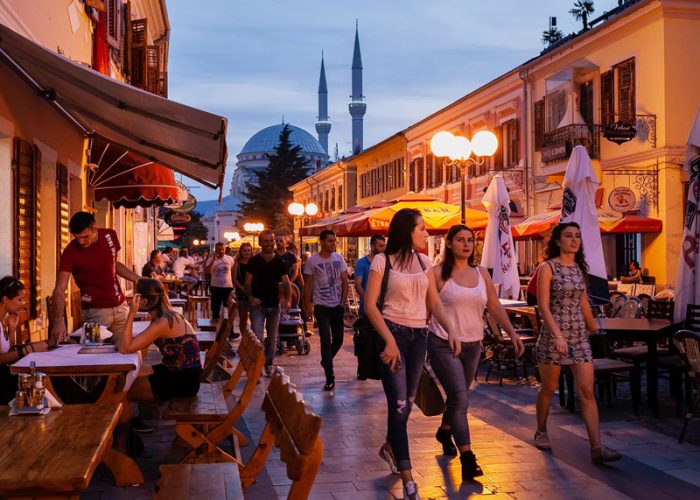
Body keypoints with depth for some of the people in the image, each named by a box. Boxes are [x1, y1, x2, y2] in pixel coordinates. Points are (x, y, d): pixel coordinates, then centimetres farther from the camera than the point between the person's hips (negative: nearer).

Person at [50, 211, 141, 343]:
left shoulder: (110, 236, -2)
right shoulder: (70, 252, -15)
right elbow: (59, 289, -19)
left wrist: (138, 279, 5)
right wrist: (59, 320, -32)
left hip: (120, 306, 4)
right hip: (95, 311, -4)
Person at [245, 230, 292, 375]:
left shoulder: (279, 262, 4)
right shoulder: (254, 261, -3)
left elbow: (286, 283, 4)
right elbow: (248, 283, -2)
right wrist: (250, 298, -19)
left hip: (274, 305, 3)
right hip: (258, 305, -3)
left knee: (272, 338, 12)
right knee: (257, 338, -10)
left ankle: (268, 364, 25)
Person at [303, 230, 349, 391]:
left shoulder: (338, 258, 2)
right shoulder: (312, 261, -6)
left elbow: (344, 281, 5)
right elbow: (308, 285, 0)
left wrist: (343, 302, -3)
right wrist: (307, 306, -2)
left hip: (338, 305, 3)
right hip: (321, 306, -3)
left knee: (338, 339, 11)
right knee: (326, 340, -6)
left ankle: (326, 361, 39)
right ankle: (330, 378, -1)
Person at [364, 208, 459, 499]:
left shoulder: (424, 261, 10)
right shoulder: (383, 261, -7)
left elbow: (434, 303, 11)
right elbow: (370, 305, -10)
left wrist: (451, 330, -4)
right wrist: (389, 341, -17)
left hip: (419, 336, 6)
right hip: (393, 333, -6)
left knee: (407, 402, 14)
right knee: (398, 405, -8)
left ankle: (389, 448, 41)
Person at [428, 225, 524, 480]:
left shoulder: (482, 273, 7)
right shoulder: (438, 273, -7)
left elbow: (495, 307, 8)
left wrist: (512, 332, -1)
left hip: (472, 345, 5)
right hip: (444, 344, -5)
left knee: (457, 396, 20)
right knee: (460, 399, -13)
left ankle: (445, 431, 47)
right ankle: (467, 458, -11)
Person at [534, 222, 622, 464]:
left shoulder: (580, 268, 10)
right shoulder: (548, 268, -8)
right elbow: (543, 306, -15)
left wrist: (594, 329, 27)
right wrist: (558, 335, -25)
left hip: (579, 335, 5)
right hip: (553, 334, -5)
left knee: (587, 391, -4)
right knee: (549, 389, 10)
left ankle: (597, 448, -7)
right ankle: (541, 432, 34)